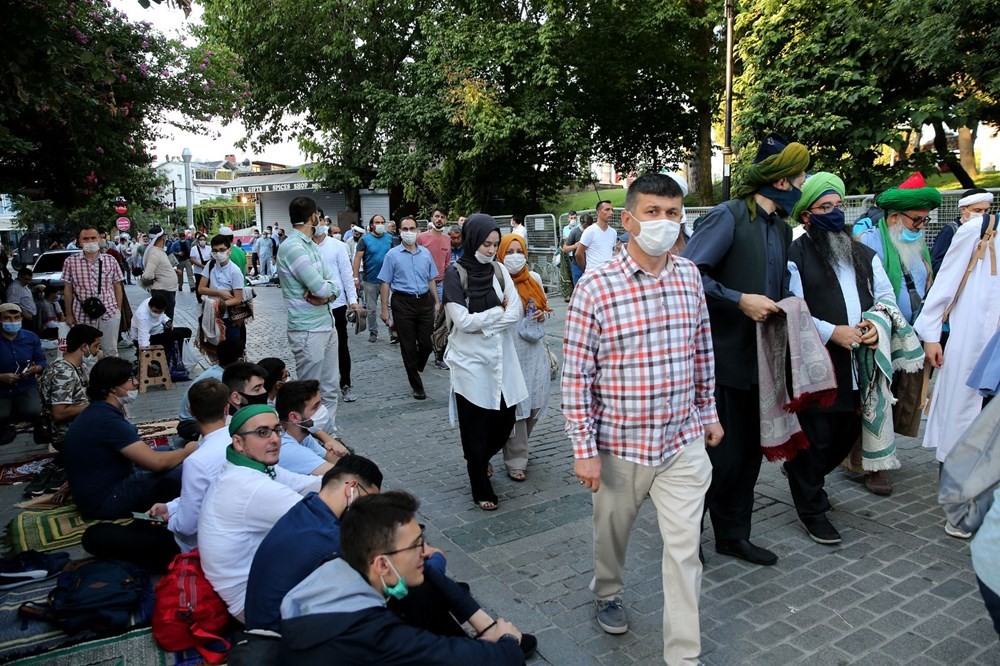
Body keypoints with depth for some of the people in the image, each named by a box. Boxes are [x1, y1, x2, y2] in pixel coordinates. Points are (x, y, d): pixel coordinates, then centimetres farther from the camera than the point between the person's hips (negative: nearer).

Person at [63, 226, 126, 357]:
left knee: (110, 351, 8)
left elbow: (117, 287, 8)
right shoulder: (70, 261, 3)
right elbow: (68, 289, 7)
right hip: (82, 315, 0)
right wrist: (69, 315, 6)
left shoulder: (111, 261, 4)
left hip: (109, 313, 0)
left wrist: (119, 311, 5)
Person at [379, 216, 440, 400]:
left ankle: (416, 369, 33)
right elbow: (385, 283, -2)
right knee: (408, 346, 3)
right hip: (403, 302, -3)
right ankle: (417, 386, 14)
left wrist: (437, 301, 12)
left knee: (426, 343, 3)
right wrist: (384, 309, -5)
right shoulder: (392, 255, -2)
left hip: (424, 301, 3)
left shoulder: (425, 253, 8)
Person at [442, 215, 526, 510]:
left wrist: (483, 323, -13)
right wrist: (499, 311, -8)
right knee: (475, 426, 5)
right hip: (470, 360, -4)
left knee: (505, 419, 9)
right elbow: (463, 321, -15)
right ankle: (481, 490, 20)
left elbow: (516, 312, -3)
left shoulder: (499, 270, 4)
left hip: (501, 356, 4)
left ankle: (480, 460, 40)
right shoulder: (455, 274, -9)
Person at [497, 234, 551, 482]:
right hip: (510, 351, -5)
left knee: (535, 404, 10)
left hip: (535, 350, 6)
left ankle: (518, 447, 35)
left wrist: (543, 314, 0)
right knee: (515, 406, -2)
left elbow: (544, 306, 20)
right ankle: (515, 461, 10)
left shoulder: (535, 278, 7)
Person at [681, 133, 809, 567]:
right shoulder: (728, 216, -13)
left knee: (749, 452, 15)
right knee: (722, 456, -2)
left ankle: (733, 536, 32)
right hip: (721, 358, -8)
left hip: (759, 360, 8)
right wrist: (740, 301, -21)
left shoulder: (782, 229, 13)